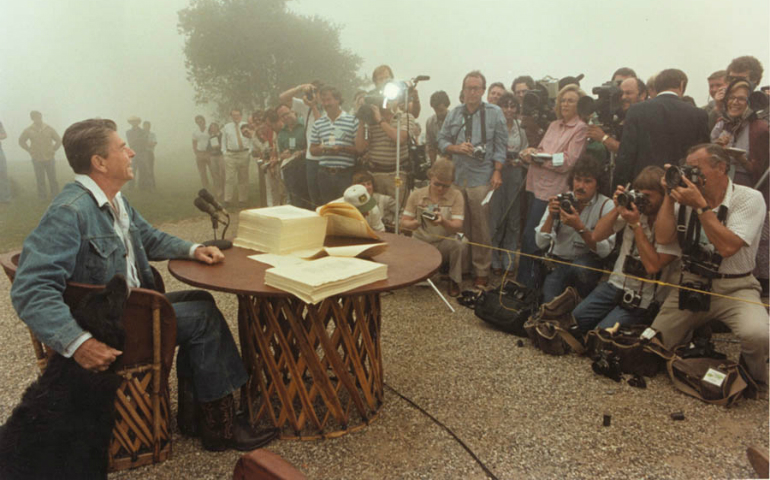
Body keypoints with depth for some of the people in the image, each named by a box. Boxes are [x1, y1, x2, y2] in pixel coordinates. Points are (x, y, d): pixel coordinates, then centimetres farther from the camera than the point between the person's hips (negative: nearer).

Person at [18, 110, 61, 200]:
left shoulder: (49, 129, -2)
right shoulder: (28, 131, -2)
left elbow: (58, 140, 7)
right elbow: (21, 141, 12)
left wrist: (53, 150, 2)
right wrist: (30, 151, 5)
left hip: (49, 158, 0)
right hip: (37, 159, 0)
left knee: (53, 179, 4)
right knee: (40, 180, 6)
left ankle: (55, 195, 15)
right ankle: (42, 196, 17)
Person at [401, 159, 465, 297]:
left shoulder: (456, 196, -6)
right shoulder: (417, 195, -1)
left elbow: (457, 226, -15)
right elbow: (404, 222, -2)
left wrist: (442, 221, -37)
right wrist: (414, 223, -27)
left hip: (444, 243, -1)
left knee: (457, 245, -34)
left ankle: (454, 282, -7)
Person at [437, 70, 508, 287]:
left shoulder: (494, 113, 1)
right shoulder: (454, 114, 11)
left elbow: (500, 145, 0)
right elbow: (442, 140, 12)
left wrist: (497, 172, -8)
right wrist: (456, 148, -8)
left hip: (481, 178, -3)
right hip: (456, 177, 4)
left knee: (481, 228, -1)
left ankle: (482, 271, 9)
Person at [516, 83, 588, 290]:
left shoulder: (580, 129, -6)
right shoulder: (554, 125, 16)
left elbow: (567, 162, -13)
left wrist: (537, 156, -9)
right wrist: (532, 153, -8)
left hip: (553, 189, -7)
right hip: (536, 184, 7)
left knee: (530, 236, -6)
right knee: (530, 236, 12)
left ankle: (525, 283, 6)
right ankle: (523, 282, 23)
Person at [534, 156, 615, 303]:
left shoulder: (606, 206, -7)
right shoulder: (560, 200, -1)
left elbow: (605, 250, -18)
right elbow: (541, 243, -6)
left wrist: (579, 227, -29)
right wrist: (551, 216, -20)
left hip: (588, 263, 0)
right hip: (557, 262, 0)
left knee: (580, 266, -35)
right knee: (550, 306, -26)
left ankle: (585, 304, -7)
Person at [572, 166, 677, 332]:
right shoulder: (633, 209, 0)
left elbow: (653, 266, -23)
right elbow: (596, 236, -1)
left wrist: (636, 225, -22)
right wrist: (617, 209, -14)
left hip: (643, 300, -5)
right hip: (615, 285, 5)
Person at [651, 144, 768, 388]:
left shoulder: (749, 199, -9)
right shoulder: (686, 198, 4)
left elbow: (727, 247, -22)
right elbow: (663, 238, -7)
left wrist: (701, 206, -22)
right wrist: (670, 195, -8)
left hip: (734, 288, -4)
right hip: (691, 284, 4)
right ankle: (695, 332, 31)